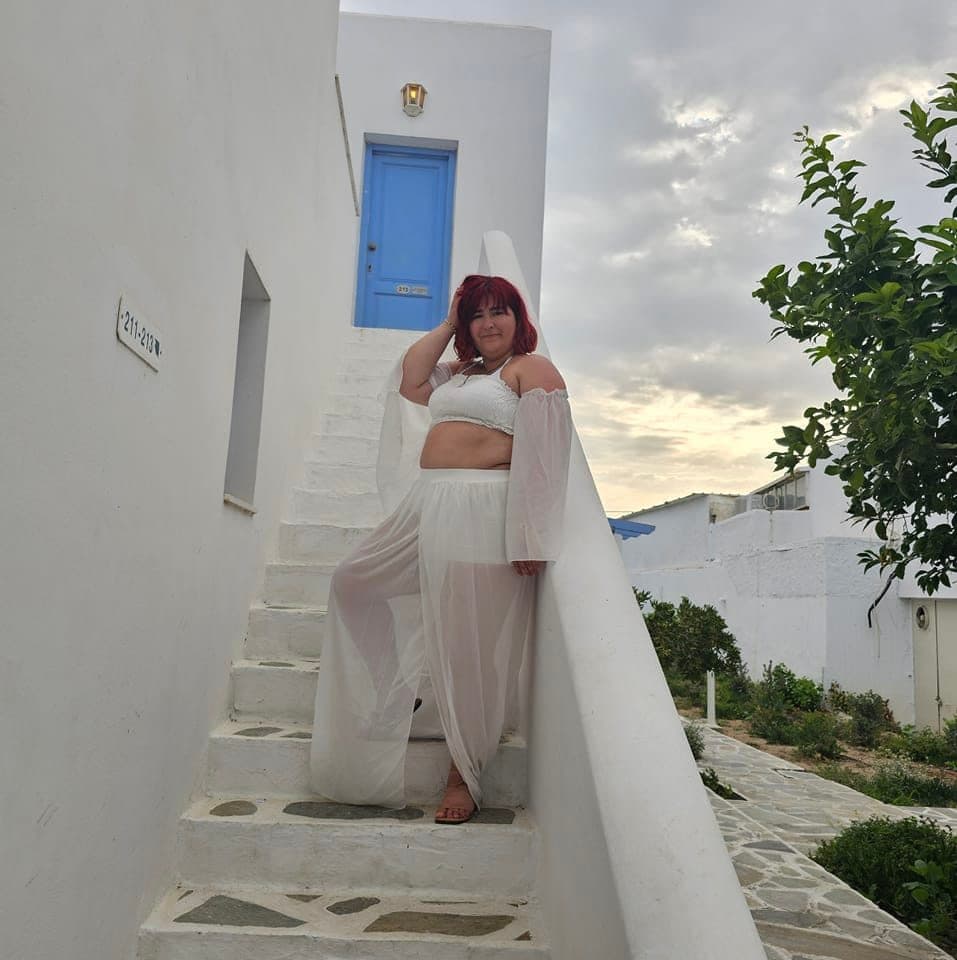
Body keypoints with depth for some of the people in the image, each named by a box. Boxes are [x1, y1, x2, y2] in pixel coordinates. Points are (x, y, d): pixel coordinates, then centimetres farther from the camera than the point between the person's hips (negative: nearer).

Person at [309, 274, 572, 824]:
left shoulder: (532, 370, -2)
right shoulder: (459, 373, 24)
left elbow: (542, 457, -12)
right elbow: (410, 381, 15)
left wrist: (529, 539, -21)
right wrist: (447, 325, 17)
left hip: (483, 514, -9)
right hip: (428, 505, 9)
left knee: (470, 644, -4)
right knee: (354, 582, 18)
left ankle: (464, 777, 11)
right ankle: (394, 690, 32)